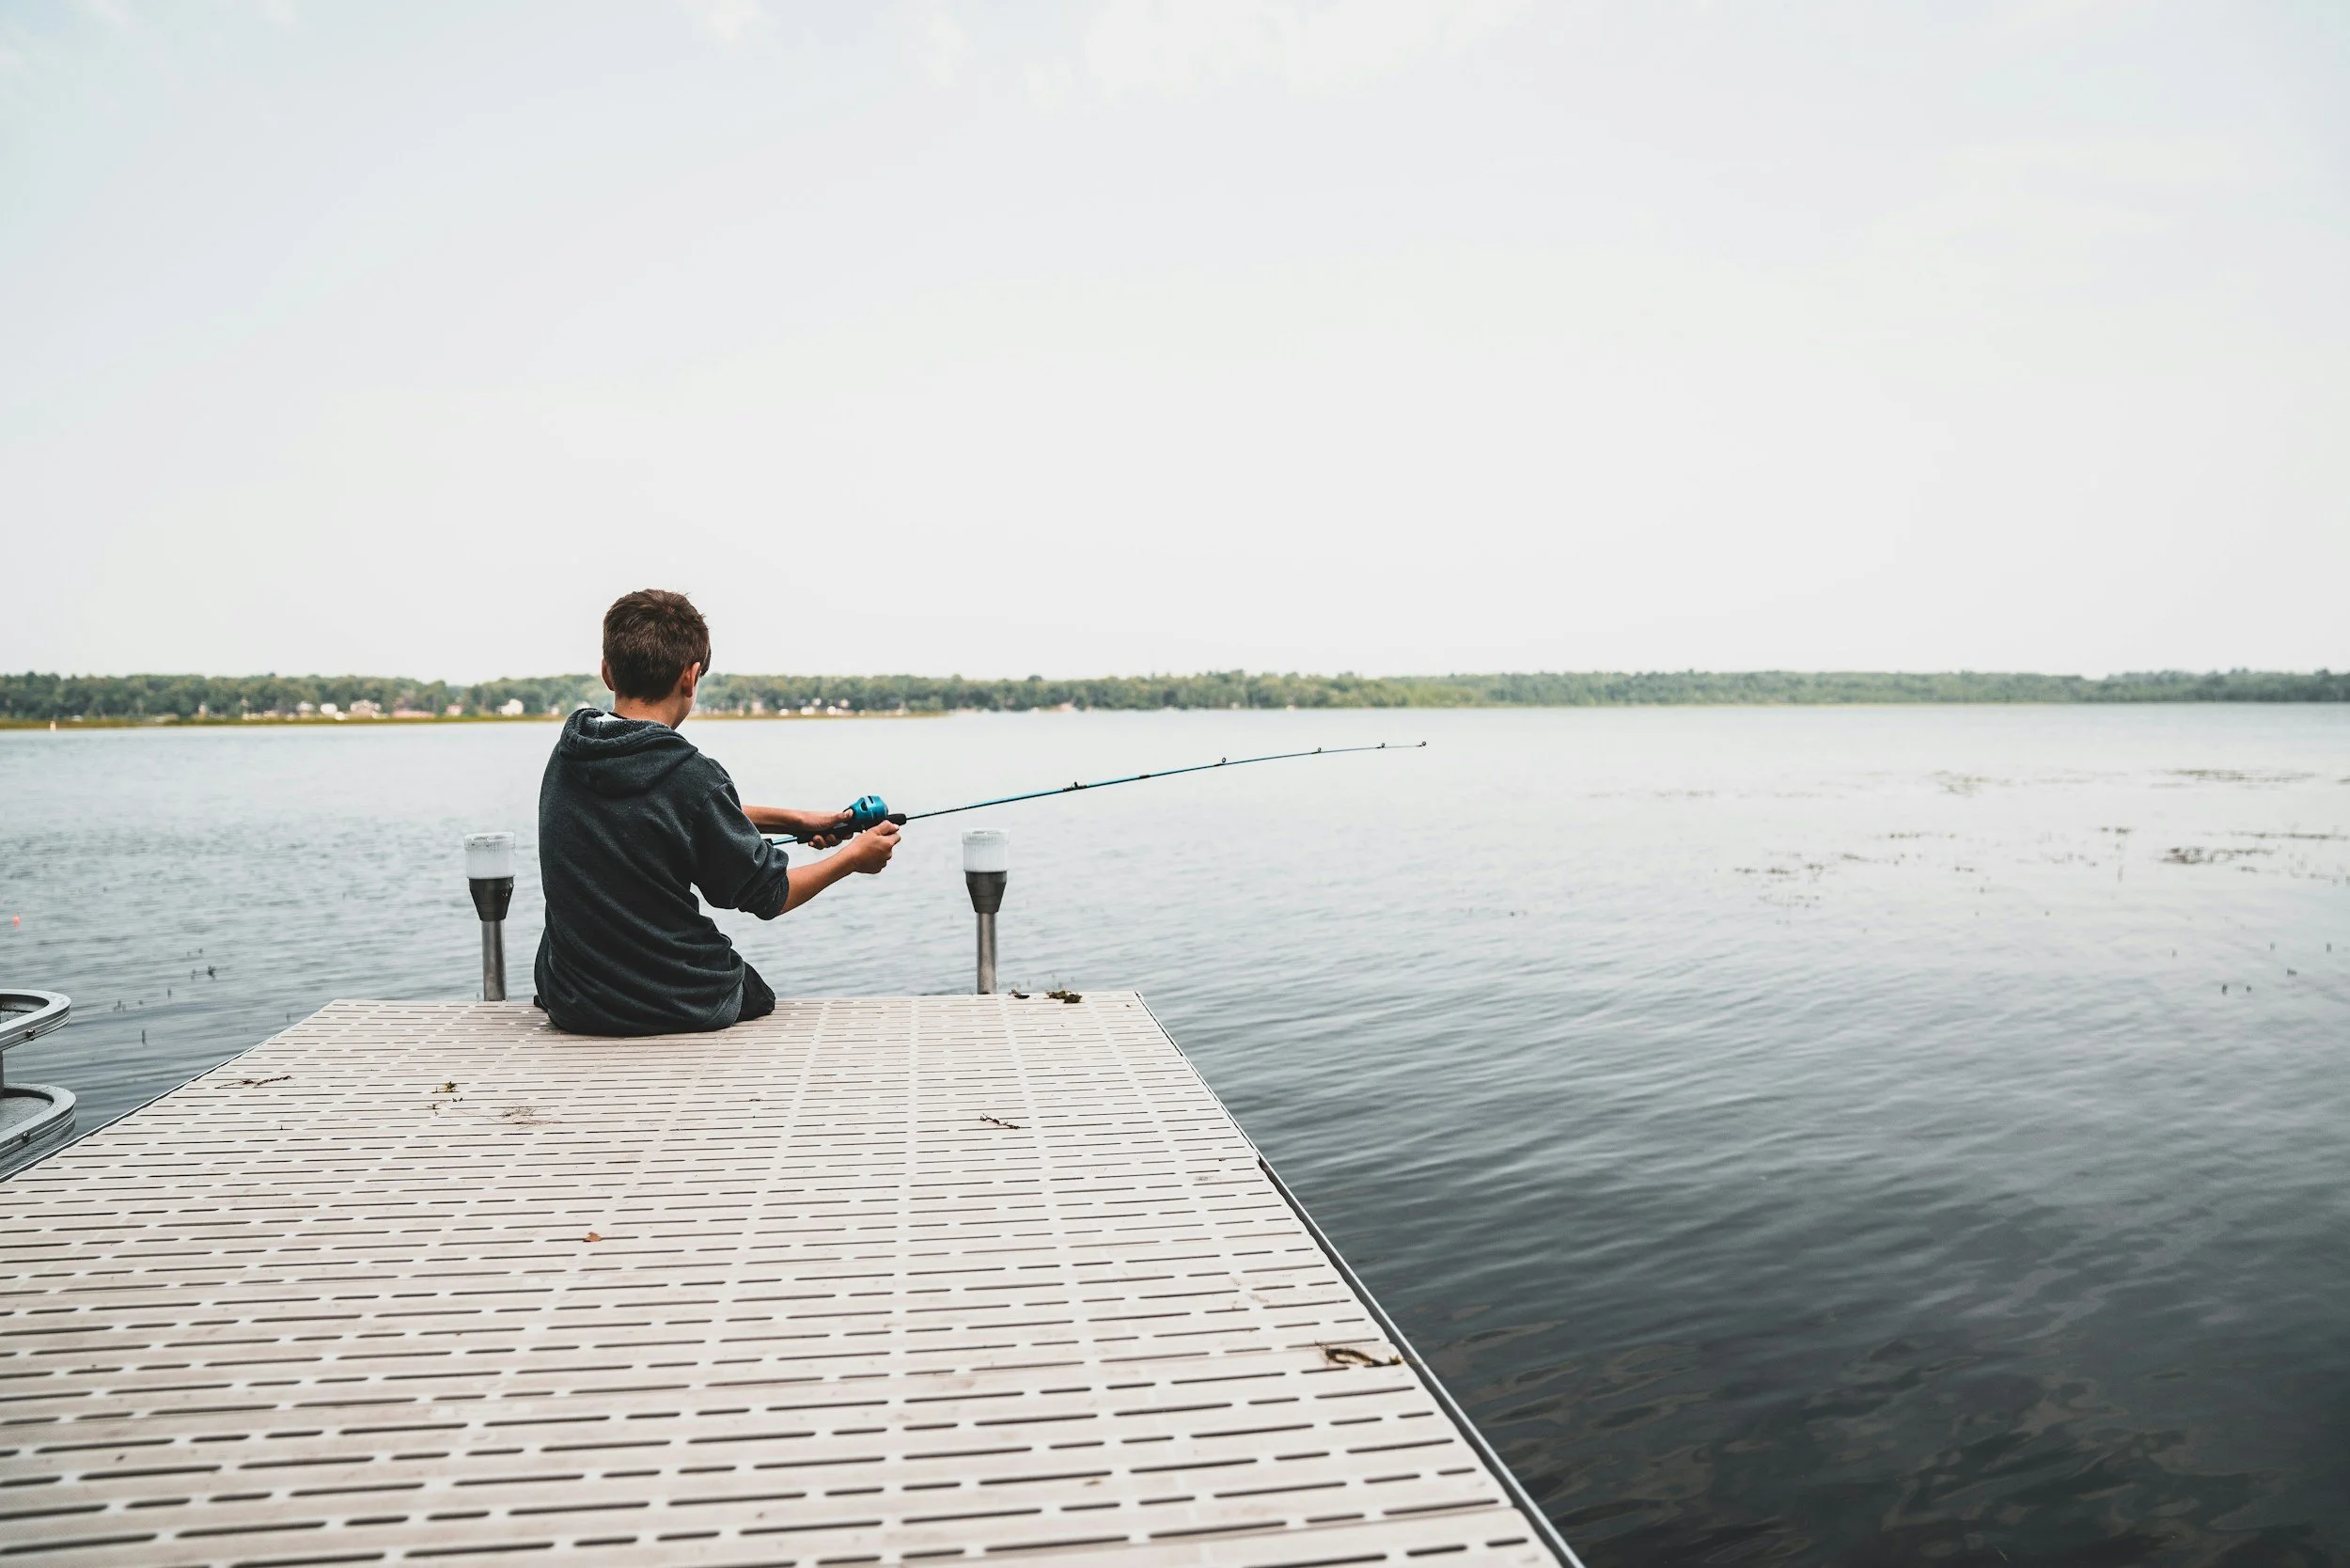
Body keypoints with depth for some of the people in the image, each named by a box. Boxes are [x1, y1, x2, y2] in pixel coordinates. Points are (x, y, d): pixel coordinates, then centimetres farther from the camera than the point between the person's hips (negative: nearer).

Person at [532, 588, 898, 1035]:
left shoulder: (566, 757, -2)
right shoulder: (690, 775, -22)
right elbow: (767, 897, -10)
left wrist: (794, 820, 19)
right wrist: (854, 857, 6)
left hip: (573, 1010, 5)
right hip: (682, 1011, -5)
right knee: (759, 991, 27)